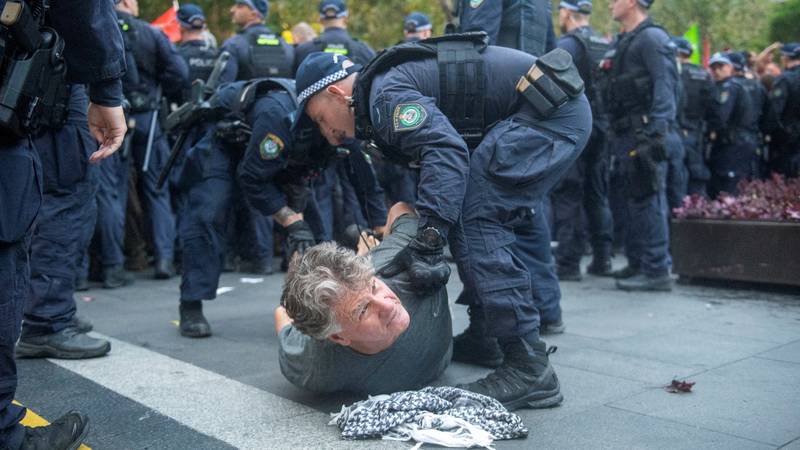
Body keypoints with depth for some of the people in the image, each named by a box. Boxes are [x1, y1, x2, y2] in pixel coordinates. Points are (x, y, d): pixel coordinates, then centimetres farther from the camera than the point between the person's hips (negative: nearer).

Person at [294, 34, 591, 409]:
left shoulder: (385, 92, -13)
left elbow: (445, 150, -31)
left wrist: (427, 241, -35)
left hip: (550, 109, -11)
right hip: (560, 111, 11)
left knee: (476, 219, -15)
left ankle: (527, 367, -15)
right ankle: (486, 336, 22)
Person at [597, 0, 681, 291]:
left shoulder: (651, 38, -8)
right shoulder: (620, 43, 21)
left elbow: (665, 88, -16)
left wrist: (657, 131, -24)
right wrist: (614, 135, 18)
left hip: (644, 134, -10)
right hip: (625, 136, 10)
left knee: (647, 201, -9)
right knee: (632, 201, 13)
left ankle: (657, 270, -5)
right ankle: (637, 264, 22)